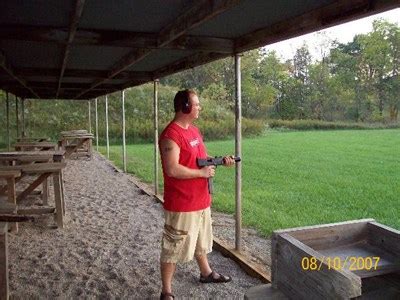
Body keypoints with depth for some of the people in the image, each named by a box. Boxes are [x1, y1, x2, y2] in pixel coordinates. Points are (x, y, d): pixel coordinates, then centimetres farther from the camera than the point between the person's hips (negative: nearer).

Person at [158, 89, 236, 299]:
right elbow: (172, 169, -29)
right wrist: (202, 173, -20)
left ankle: (206, 273, 46)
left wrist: (220, 161, 3)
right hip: (181, 204, -9)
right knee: (173, 248, 4)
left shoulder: (194, 130, 10)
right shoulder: (171, 135, -21)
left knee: (201, 240, 26)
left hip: (201, 200, 9)